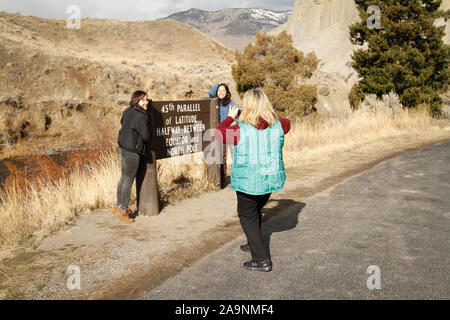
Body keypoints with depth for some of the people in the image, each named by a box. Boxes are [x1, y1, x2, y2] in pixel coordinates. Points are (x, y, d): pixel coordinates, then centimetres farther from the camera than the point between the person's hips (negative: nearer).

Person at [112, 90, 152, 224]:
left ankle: (118, 206, 30)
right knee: (129, 179, 0)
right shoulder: (141, 117, -20)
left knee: (124, 177, 19)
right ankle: (122, 210, 9)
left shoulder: (127, 111, 8)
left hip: (123, 146, 10)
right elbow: (146, 136, -14)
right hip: (132, 150, -10)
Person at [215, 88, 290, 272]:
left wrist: (230, 117, 10)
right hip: (271, 179, 6)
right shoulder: (277, 125, -6)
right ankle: (253, 244, 46)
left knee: (248, 217, 9)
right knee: (256, 211, 27)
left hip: (248, 182, -5)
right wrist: (270, 115, 22)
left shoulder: (241, 130, -20)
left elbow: (219, 133, -4)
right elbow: (287, 124, 18)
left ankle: (262, 259, 4)